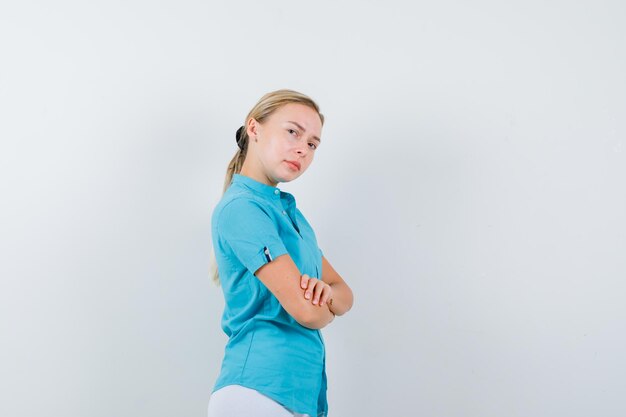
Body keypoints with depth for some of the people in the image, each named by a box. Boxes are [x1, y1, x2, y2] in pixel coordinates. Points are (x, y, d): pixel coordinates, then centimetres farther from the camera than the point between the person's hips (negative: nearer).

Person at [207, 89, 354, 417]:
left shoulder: (290, 211, 13)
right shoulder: (241, 207, -14)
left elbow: (345, 296, 11)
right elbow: (306, 311, -20)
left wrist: (327, 293, -11)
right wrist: (326, 309, 2)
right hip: (260, 390, -8)